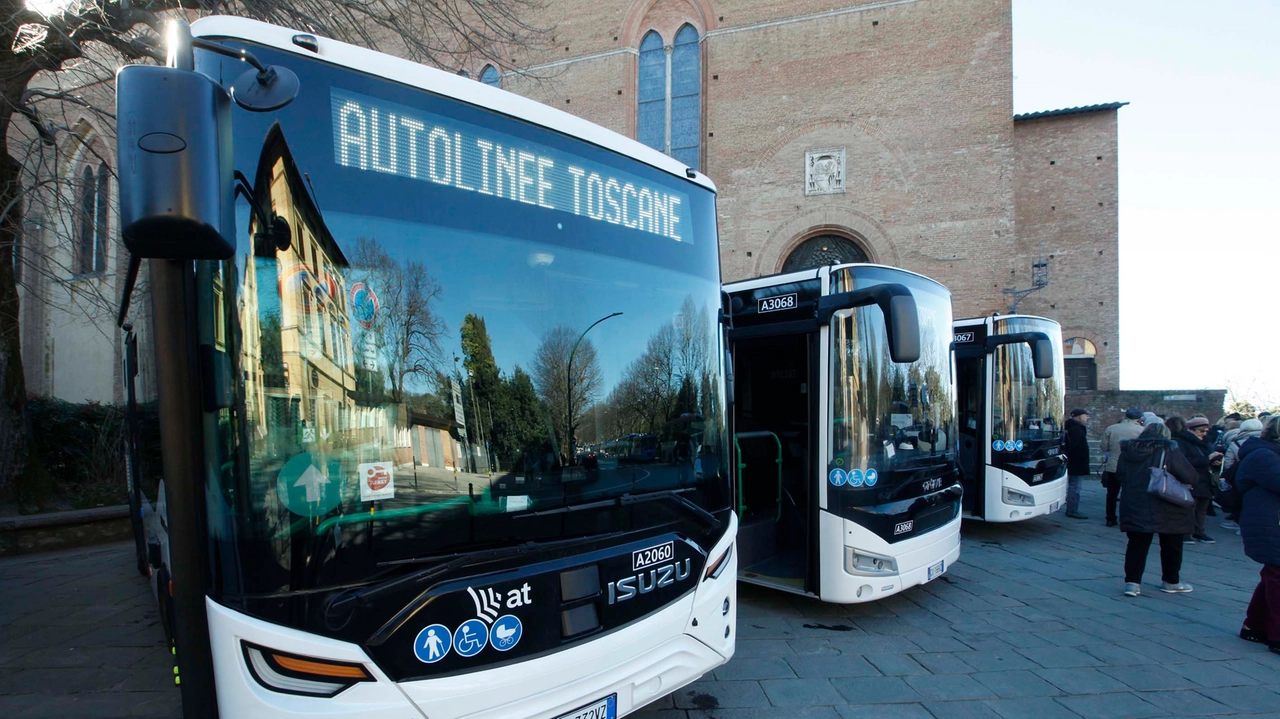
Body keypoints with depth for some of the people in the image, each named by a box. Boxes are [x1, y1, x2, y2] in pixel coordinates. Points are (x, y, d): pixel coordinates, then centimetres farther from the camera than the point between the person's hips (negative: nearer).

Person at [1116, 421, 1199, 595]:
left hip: (1134, 509, 3)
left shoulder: (1127, 451, 2)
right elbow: (1191, 477, -14)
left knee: (1136, 545, 7)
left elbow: (1120, 475, 12)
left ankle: (1132, 582, 2)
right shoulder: (1169, 451, -12)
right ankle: (1171, 581, 29)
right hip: (1167, 511, -3)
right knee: (1171, 546, 16)